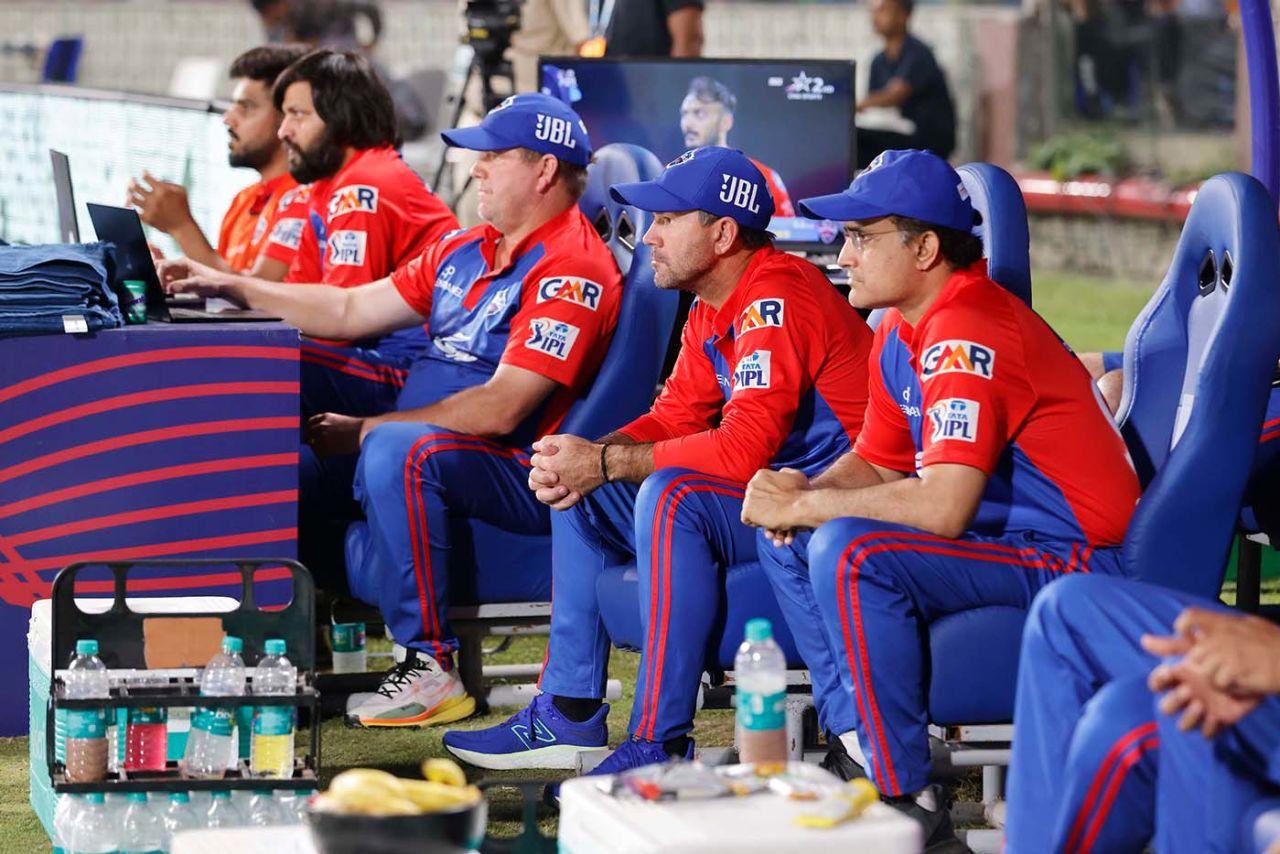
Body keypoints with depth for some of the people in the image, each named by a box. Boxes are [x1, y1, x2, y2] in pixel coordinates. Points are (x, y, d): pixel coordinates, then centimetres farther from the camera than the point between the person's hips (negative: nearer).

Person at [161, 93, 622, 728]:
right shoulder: (466, 250, 16)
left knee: (398, 448, -36)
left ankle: (430, 668, -29)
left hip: (520, 478, -9)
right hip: (422, 450, 9)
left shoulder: (570, 269, -15)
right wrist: (228, 287, 12)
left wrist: (367, 431, -18)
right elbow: (350, 312, 19)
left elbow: (499, 411, -22)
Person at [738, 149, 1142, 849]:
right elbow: (876, 463, 19)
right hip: (998, 530, 11)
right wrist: (803, 494, -3)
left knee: (849, 551, -29)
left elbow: (943, 506, -31)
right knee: (787, 539, 9)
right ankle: (858, 742, 7)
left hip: (1072, 555, -11)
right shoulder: (900, 330, 8)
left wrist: (805, 507, -20)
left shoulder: (966, 333, -23)